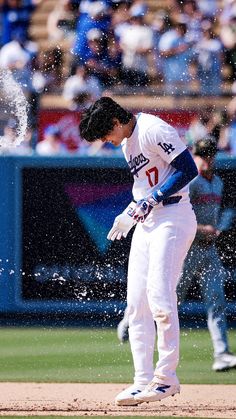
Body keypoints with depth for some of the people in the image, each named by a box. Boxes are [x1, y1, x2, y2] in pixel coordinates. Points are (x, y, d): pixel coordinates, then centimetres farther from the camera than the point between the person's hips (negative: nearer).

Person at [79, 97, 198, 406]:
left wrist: (152, 199, -21)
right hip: (146, 223, 10)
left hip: (173, 218, -10)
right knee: (136, 304, 4)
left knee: (159, 296, -16)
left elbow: (188, 169, -19)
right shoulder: (126, 143, 14)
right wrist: (130, 213, 17)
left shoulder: (153, 130, -15)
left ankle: (166, 377, -11)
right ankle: (143, 381, 5)